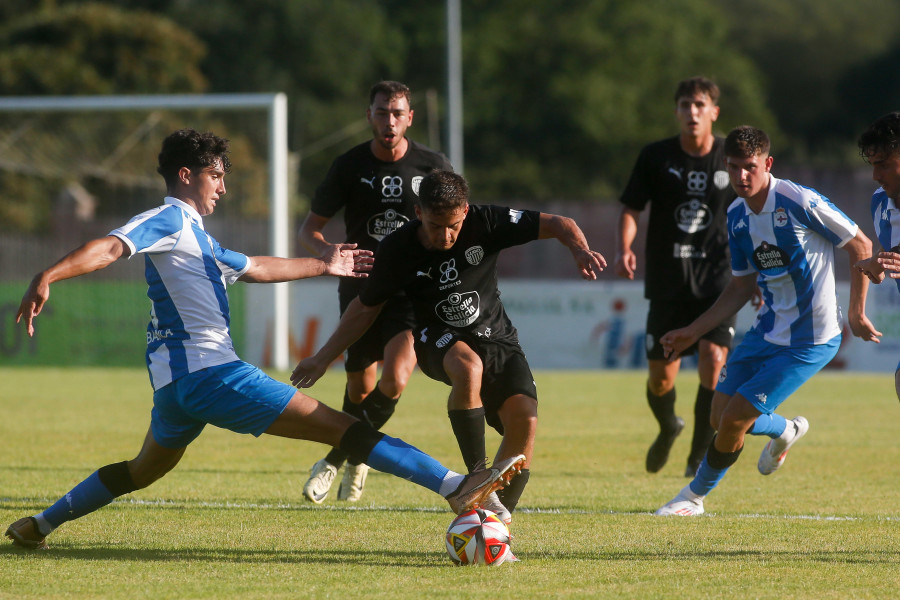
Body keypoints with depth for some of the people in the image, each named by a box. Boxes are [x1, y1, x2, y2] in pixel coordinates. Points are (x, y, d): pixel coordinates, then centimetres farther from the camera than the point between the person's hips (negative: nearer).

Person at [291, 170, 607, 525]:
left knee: (524, 418, -23)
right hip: (438, 339, -2)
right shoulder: (397, 251, -14)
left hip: (495, 338, 2)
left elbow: (558, 225, -11)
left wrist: (580, 250, -32)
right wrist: (323, 358, 5)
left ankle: (499, 518, -7)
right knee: (468, 366, -39)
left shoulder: (485, 223, -15)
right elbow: (365, 308, 2)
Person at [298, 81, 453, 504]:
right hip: (361, 287, 1)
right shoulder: (349, 167, -2)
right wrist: (327, 251, -20)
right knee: (360, 389, 9)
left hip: (413, 290, -1)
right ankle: (355, 457, 40)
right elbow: (310, 228, 3)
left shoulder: (434, 166, -2)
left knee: (394, 380, -21)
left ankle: (339, 457, 0)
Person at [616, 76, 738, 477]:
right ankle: (668, 427, 39)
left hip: (717, 282, -1)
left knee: (713, 361, -19)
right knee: (660, 377, 4)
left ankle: (700, 456, -4)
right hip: (667, 283, 1)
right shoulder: (656, 157, 0)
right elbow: (630, 208, 1)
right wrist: (624, 248, -17)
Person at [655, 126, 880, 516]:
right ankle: (784, 431, 39)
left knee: (733, 421, -8)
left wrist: (856, 314, -6)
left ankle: (694, 496, 15)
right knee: (720, 416, 8)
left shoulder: (799, 202, -20)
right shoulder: (737, 216, 3)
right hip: (767, 332, 7)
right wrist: (693, 332, 11)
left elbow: (860, 246, -11)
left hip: (810, 341, -7)